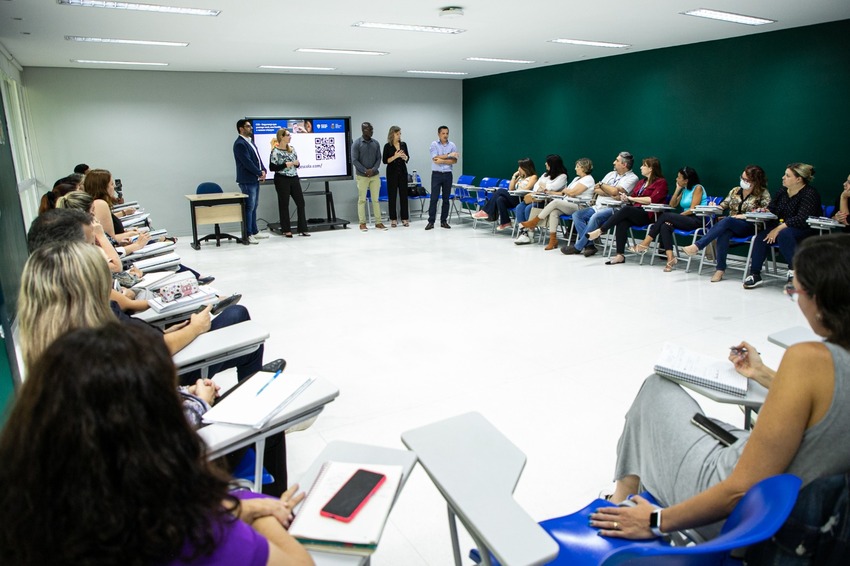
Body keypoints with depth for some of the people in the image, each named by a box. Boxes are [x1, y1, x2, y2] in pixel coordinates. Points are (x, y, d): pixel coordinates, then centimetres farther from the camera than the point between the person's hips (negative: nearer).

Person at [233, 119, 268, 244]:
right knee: (249, 207, -8)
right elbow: (247, 162, -19)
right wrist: (260, 173, -12)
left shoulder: (250, 141, 16)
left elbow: (257, 158, 17)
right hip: (247, 180, -9)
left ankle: (254, 231, 21)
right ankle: (248, 235, -3)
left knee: (254, 206, 13)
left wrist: (263, 170, 1)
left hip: (255, 179, 9)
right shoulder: (240, 144, -13)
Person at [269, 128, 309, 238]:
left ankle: (302, 229, 10)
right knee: (284, 204, 2)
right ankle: (286, 230, 10)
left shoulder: (292, 149, 10)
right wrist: (286, 164, -18)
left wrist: (297, 163, -6)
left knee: (301, 202, 3)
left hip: (294, 178, 6)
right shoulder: (275, 151, -8)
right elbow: (272, 167, -12)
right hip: (282, 180, -6)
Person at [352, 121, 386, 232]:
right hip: (362, 176, -3)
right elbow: (354, 160, -8)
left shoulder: (376, 143, 8)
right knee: (362, 200, 0)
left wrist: (373, 169, -10)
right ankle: (362, 223, 5)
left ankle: (378, 222, 7)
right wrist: (365, 171, -14)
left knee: (376, 199, 4)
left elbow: (379, 158, 7)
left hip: (375, 175, 3)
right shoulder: (356, 143, -4)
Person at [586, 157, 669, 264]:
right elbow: (632, 197, 21)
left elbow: (652, 199, -12)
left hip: (649, 215, -6)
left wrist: (632, 198, -8)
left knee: (625, 210, -32)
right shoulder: (641, 182, 26)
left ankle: (600, 231, -32)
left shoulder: (661, 182, 3)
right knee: (622, 222, -28)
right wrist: (626, 199, -3)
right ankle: (620, 255, -34)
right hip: (636, 213, 6)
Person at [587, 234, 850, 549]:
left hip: (732, 518, -7)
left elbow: (742, 489, -28)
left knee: (658, 388, 12)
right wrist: (764, 376, 21)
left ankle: (625, 492, 26)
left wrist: (658, 520, -20)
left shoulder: (809, 358, -30)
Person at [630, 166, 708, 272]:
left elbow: (693, 209, -11)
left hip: (697, 220, -7)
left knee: (665, 216, -23)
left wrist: (676, 217, -13)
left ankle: (645, 244, -18)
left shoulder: (698, 188, -2)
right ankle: (670, 258, -33)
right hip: (686, 220, 7)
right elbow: (672, 205, 15)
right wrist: (678, 189, 10)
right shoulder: (684, 190, 22)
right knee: (665, 226, -23)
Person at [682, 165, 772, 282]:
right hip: (730, 226, 4)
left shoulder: (763, 193, 2)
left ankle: (697, 246, -39)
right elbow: (723, 205, 21)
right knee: (724, 233, -35)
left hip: (749, 227, -4)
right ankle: (720, 269, -34)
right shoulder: (735, 190, 18)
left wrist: (745, 215, -21)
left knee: (727, 221, -35)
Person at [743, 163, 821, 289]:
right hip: (781, 227, 6)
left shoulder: (809, 194, -11)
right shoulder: (782, 191, 10)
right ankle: (754, 275, -21)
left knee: (784, 234, -36)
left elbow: (801, 219, -22)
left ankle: (794, 270, -24)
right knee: (761, 236, -20)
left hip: (806, 231, -6)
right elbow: (771, 209, 19)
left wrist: (779, 229, -28)